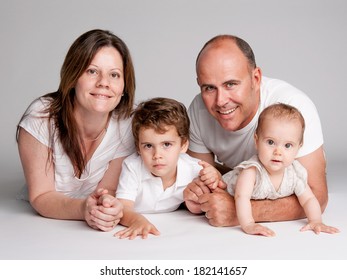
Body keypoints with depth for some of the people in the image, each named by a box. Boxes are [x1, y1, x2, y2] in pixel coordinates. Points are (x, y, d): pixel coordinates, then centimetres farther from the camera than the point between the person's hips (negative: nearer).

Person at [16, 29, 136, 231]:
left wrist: (107, 204, -32)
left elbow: (108, 190, -8)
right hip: (39, 222, -1)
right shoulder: (41, 117, -19)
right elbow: (40, 198, -16)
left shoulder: (129, 123, -13)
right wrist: (82, 208, -36)